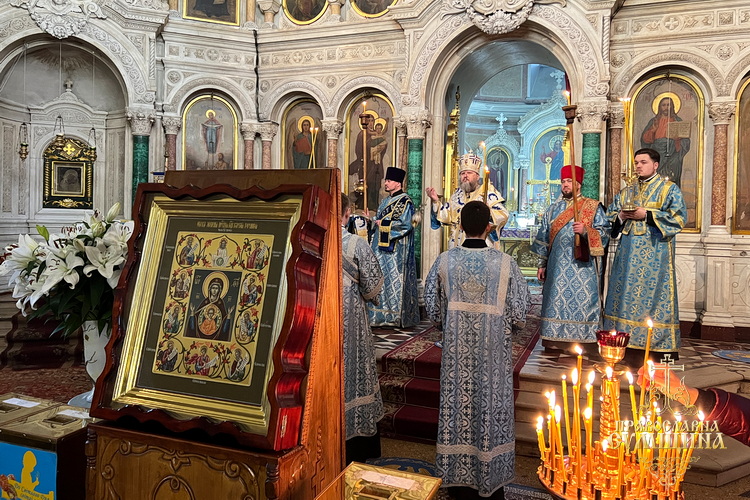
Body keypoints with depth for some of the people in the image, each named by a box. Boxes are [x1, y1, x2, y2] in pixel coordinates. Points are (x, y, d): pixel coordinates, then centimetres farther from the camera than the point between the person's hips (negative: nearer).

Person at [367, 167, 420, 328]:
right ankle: (382, 314, 15)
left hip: (396, 248, -8)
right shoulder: (386, 201, 16)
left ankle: (396, 315, 3)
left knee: (395, 278, -5)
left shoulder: (405, 202, -9)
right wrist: (375, 221, 2)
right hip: (382, 246, 8)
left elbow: (405, 224, -18)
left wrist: (383, 223, -12)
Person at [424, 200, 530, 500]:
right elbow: (519, 314, -7)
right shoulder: (505, 263, -13)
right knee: (490, 406, 13)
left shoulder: (445, 261, -9)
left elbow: (433, 308, 0)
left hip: (456, 349, 1)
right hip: (493, 351, -1)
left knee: (458, 405, 13)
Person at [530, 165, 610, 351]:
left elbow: (605, 232, -4)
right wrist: (542, 264, 12)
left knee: (582, 300, -5)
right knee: (556, 300, 3)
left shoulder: (593, 207, 5)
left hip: (582, 265, -3)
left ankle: (583, 340, 2)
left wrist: (585, 230, -22)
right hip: (557, 266, 4)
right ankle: (555, 340, 10)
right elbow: (544, 238, 16)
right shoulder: (554, 209, 16)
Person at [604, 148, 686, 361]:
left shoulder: (669, 189, 3)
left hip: (654, 252, -5)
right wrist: (621, 216, -5)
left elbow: (678, 217, -8)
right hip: (629, 251, 5)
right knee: (626, 293, 4)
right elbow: (610, 214, 17)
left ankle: (660, 344, 1)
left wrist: (647, 215, -16)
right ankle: (627, 341, 11)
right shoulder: (626, 191, 18)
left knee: (653, 293, -6)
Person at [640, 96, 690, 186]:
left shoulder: (678, 121, 12)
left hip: (672, 158, -1)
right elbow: (644, 139, 8)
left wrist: (677, 137, -13)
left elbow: (685, 140, 8)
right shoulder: (653, 121, 15)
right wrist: (652, 131, -10)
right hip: (656, 158, 1)